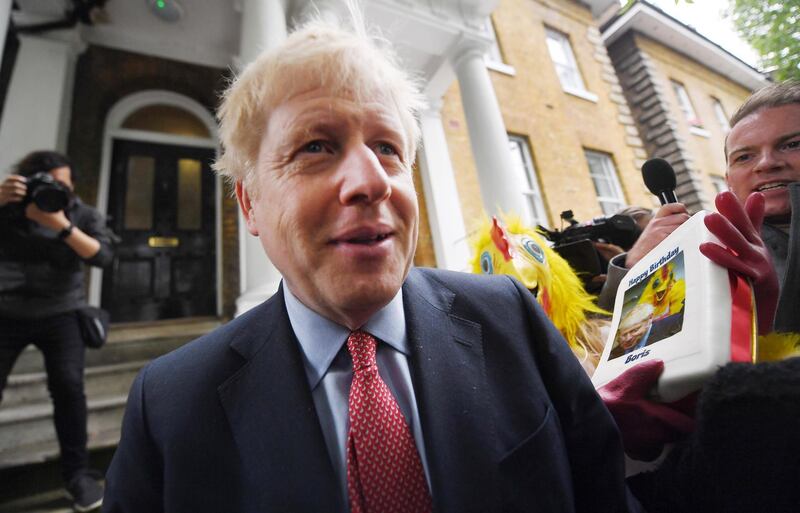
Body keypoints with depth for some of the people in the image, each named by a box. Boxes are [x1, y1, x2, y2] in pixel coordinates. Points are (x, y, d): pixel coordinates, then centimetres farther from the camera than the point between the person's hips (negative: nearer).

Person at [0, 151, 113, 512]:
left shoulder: (83, 215, 1)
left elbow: (102, 256, -13)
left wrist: (62, 226, -26)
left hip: (61, 316, -1)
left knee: (68, 386, -13)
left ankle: (77, 472, 0)